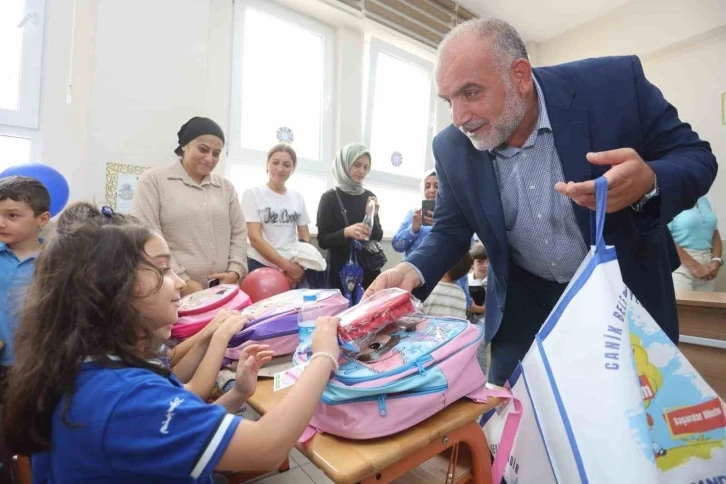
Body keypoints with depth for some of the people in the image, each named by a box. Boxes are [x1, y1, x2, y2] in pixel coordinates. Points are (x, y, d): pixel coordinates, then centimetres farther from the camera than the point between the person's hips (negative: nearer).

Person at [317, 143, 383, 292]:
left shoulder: (369, 196, 6)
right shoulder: (330, 197, -5)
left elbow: (378, 237, 7)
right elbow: (323, 241, -7)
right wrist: (346, 232, -23)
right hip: (341, 270, -3)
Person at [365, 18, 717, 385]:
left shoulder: (614, 83, -19)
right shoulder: (451, 148, -12)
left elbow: (695, 156, -10)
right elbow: (450, 231, -3)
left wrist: (650, 183, -34)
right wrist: (415, 271, -24)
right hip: (525, 301, 2)